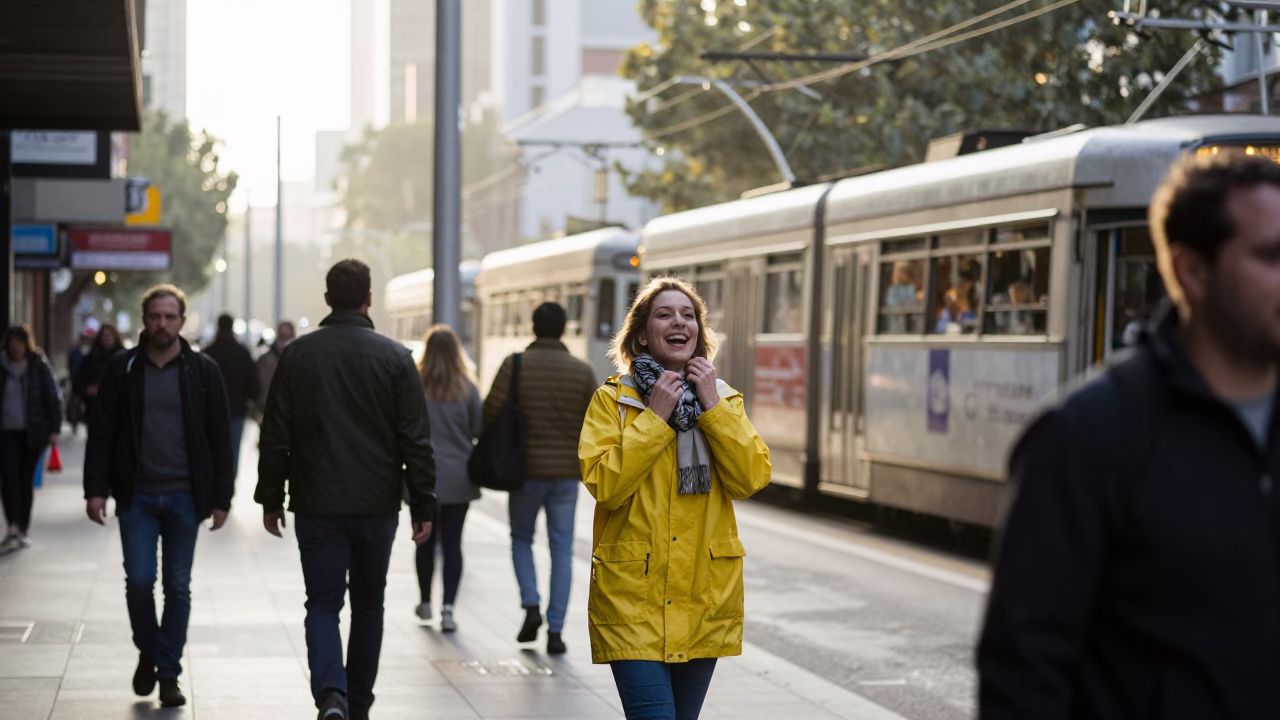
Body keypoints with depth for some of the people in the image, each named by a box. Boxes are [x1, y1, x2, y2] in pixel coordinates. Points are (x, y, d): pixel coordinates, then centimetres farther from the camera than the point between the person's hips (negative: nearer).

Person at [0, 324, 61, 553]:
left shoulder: (39, 367, -1)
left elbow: (53, 399, 1)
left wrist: (54, 430, -5)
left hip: (32, 432, 0)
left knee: (26, 480, 6)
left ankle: (23, 530, 15)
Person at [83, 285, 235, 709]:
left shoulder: (203, 372, 2)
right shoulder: (122, 369, 2)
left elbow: (220, 439, 4)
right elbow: (101, 433, 2)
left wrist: (221, 498, 0)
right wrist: (96, 489, -7)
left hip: (184, 497, 0)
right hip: (136, 495, 0)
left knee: (177, 587, 3)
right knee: (139, 580, -6)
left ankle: (169, 673, 13)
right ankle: (148, 653, 20)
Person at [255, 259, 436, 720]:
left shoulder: (297, 355, -1)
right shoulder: (395, 357, -4)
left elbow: (275, 435, 2)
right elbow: (416, 441, -5)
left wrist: (271, 498, 11)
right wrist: (423, 506, 1)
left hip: (317, 506, 0)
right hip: (377, 506, 0)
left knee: (323, 603, 3)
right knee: (368, 606, 15)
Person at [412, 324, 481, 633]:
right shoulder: (467, 388, -5)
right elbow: (479, 430, -2)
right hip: (458, 477, 0)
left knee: (426, 540, 15)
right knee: (452, 542, 2)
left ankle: (426, 602, 27)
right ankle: (448, 607, -6)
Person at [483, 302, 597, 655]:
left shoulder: (515, 365, -6)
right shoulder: (582, 371, -1)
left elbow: (491, 411, -11)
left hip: (526, 469, -1)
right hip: (567, 472, 1)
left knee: (521, 539, 19)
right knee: (562, 549, 6)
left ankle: (531, 605, -1)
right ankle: (555, 629, 1)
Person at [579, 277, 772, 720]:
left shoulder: (723, 400, 10)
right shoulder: (612, 400, 0)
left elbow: (751, 479, -4)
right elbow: (603, 484, -14)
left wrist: (712, 407, -9)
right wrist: (655, 417, -13)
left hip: (705, 596, 4)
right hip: (633, 596, -4)